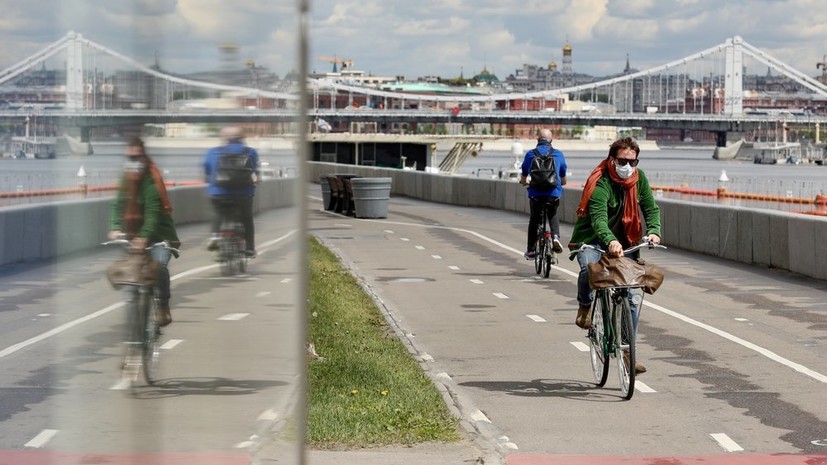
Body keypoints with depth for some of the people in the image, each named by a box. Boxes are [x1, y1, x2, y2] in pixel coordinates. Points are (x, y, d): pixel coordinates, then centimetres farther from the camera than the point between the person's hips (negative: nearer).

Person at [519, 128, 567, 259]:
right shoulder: (558, 154, 8)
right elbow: (563, 180, 18)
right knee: (553, 215, 26)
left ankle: (530, 250, 17)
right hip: (554, 192, 1)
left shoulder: (530, 154, 6)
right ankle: (555, 236, 0)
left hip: (536, 193, -1)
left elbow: (523, 179, 15)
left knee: (534, 219, 18)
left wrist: (525, 182, 39)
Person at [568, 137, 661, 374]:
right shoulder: (601, 183, -22)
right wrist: (610, 242, -54)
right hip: (592, 240, -6)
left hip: (623, 242, 6)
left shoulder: (639, 178, -2)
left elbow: (651, 208, 2)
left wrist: (653, 231, -20)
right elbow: (598, 219, -35)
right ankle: (584, 307, -7)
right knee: (589, 266, -39)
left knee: (634, 294, -1)